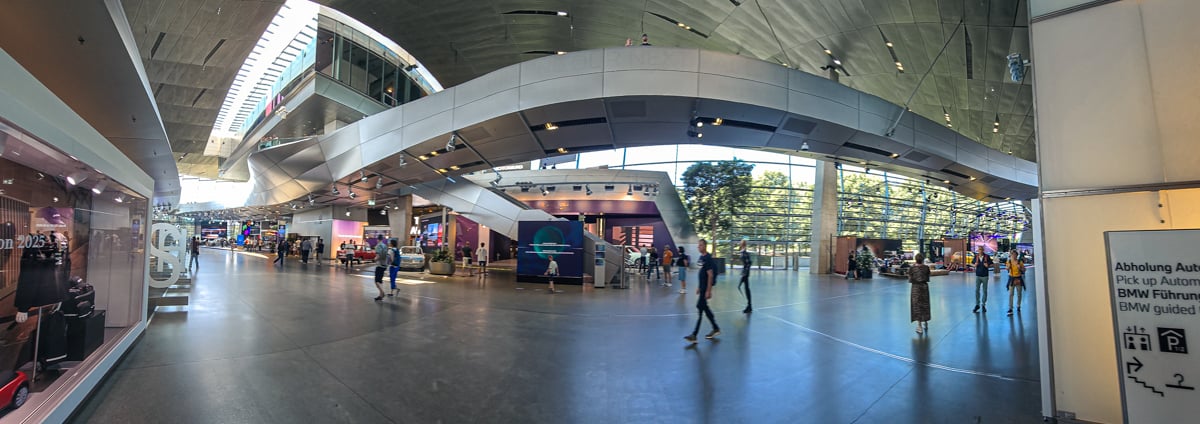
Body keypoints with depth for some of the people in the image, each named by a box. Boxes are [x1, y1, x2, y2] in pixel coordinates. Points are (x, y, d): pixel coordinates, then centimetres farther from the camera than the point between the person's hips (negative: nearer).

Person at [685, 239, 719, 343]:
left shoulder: (708, 258, -15)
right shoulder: (701, 257, 12)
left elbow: (710, 275, -18)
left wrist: (708, 291, -20)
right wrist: (698, 287, 20)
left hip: (706, 288, -10)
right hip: (702, 287, 10)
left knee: (700, 308, -9)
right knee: (704, 308, 15)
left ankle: (694, 335, -6)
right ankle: (716, 328, 29)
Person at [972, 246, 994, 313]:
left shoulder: (987, 257, -4)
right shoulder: (976, 256, 1)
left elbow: (992, 264, 1)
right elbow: (973, 263, 13)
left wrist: (988, 266, -20)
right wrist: (975, 265, -9)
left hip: (985, 276, -1)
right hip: (978, 276, 1)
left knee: (984, 291, 7)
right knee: (977, 290, 0)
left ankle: (983, 305, 17)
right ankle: (977, 304, 9)